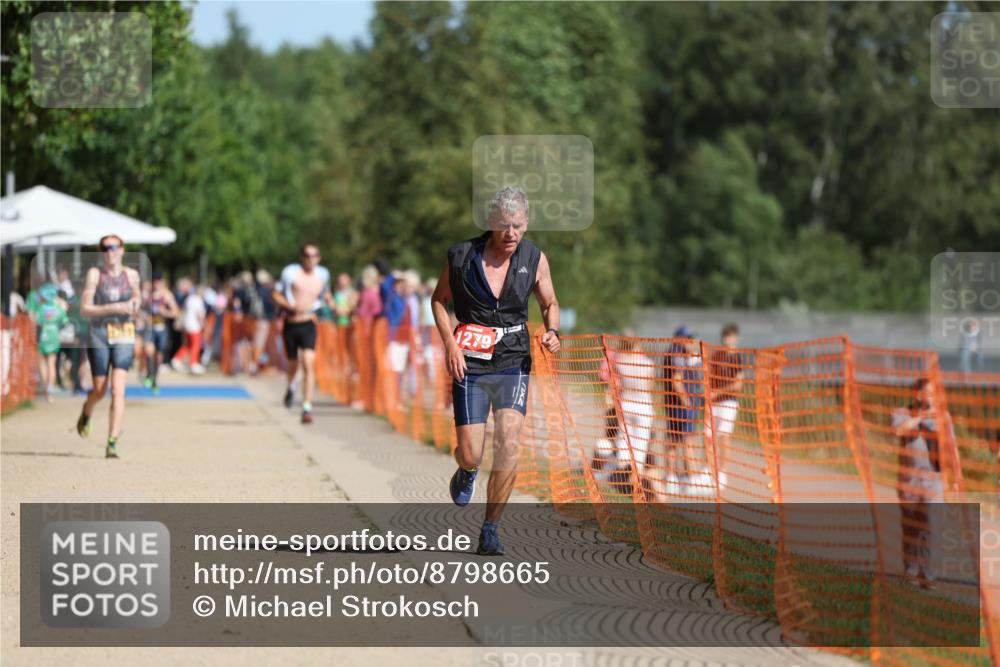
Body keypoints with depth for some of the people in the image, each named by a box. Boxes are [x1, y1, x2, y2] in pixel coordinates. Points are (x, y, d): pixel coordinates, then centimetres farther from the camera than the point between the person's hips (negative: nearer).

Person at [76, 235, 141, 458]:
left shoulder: (131, 275, 6)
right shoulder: (95, 274, -3)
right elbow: (85, 309, -7)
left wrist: (135, 303, 3)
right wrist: (114, 308, -17)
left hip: (124, 337, 1)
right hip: (99, 334, -1)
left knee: (118, 389, -13)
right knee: (99, 391, 8)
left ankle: (112, 442, -15)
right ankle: (86, 411, 45)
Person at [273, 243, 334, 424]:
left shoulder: (323, 274, 4)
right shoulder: (290, 272, -7)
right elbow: (276, 295, -2)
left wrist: (331, 302, 2)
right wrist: (291, 306, -18)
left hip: (308, 324, 0)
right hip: (291, 324, 0)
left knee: (309, 365, -16)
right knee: (292, 364, 15)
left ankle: (307, 407, -18)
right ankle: (289, 388, 50)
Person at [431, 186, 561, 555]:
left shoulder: (535, 259, -1)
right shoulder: (463, 255, -7)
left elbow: (550, 303, 15)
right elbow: (439, 299, 8)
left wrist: (552, 331, -7)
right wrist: (450, 344, -6)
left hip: (514, 364, 1)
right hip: (470, 366, -1)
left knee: (508, 444, -16)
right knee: (471, 454, -4)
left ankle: (491, 529, -4)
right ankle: (467, 471, 36)